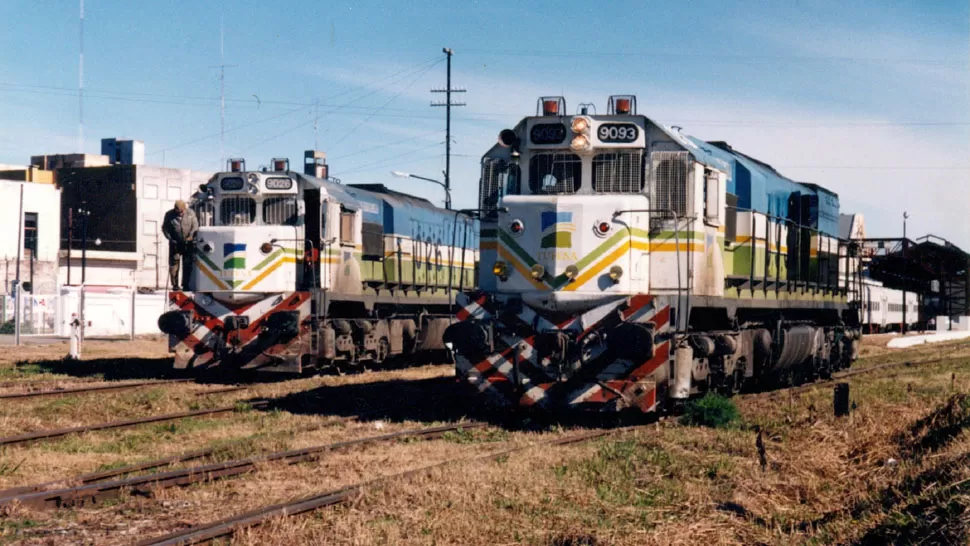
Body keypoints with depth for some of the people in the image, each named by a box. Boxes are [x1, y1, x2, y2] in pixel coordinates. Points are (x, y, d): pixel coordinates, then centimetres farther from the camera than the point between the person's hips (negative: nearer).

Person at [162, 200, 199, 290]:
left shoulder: (190, 213, -1)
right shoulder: (169, 215, -3)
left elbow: (195, 226, 3)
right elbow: (164, 228, 3)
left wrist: (191, 236, -12)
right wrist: (170, 238, -8)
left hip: (188, 244, 1)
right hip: (175, 244, -1)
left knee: (187, 265, 3)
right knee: (174, 264, -4)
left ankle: (185, 285, 11)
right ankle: (175, 285, 1)